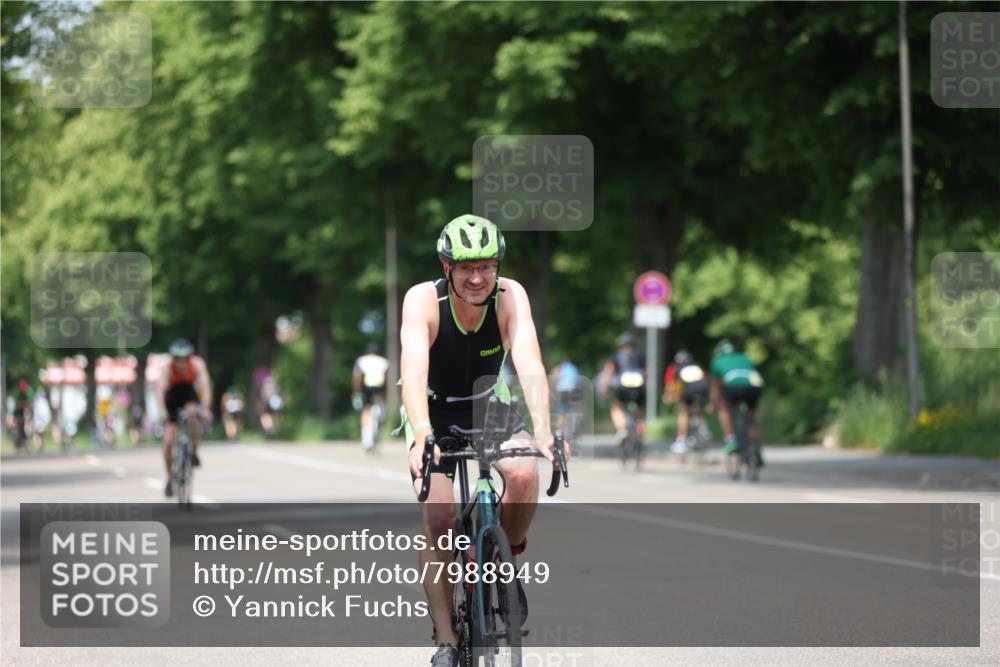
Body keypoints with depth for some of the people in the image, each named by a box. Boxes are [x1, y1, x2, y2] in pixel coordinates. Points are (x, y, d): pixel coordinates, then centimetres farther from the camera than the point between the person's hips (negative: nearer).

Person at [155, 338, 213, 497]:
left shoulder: (197, 363, -28)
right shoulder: (168, 368, -31)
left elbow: (205, 384, -38)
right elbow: (160, 389, -43)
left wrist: (206, 407, -53)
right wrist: (162, 411, -58)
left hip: (190, 394, 0)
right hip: (172, 396, 0)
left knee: (191, 414, -36)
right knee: (168, 441, -9)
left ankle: (194, 452, -14)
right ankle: (170, 480, 9)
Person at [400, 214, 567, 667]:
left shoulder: (510, 297, -23)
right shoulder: (423, 300, -27)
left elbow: (529, 363, -36)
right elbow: (413, 369, -41)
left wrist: (542, 430, -52)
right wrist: (422, 435, -58)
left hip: (489, 407, 1)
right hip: (435, 413, -1)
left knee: (524, 474, -28)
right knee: (438, 518, -16)